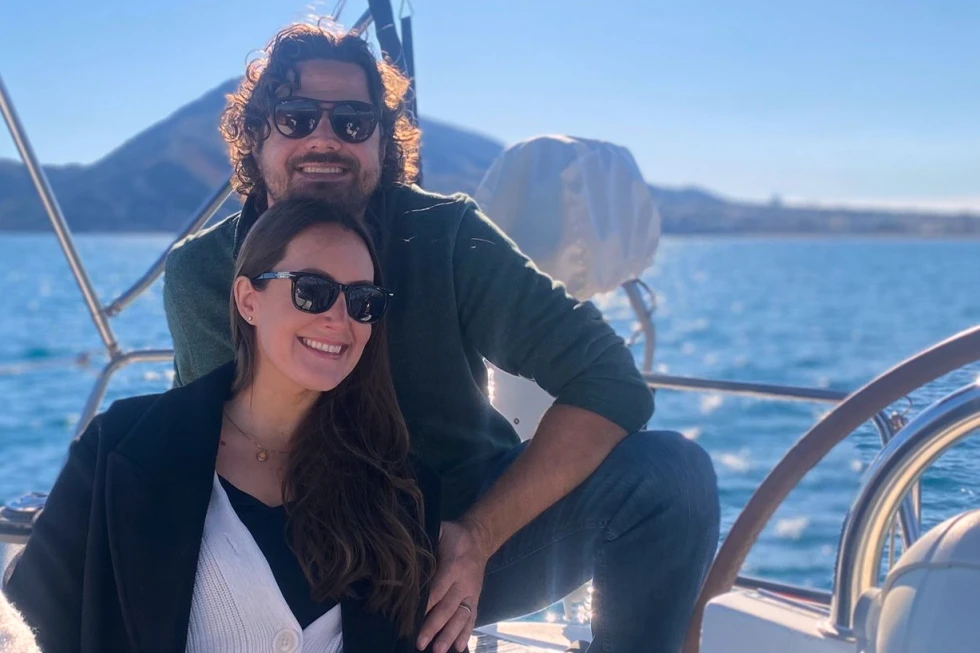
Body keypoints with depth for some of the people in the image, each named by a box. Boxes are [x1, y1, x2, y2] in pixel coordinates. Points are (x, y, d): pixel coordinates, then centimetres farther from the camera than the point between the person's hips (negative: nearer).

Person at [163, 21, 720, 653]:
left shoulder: (446, 236, -13)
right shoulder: (202, 273, -10)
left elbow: (610, 381, -20)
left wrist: (478, 538, -29)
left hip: (479, 529, 0)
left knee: (671, 470, -23)